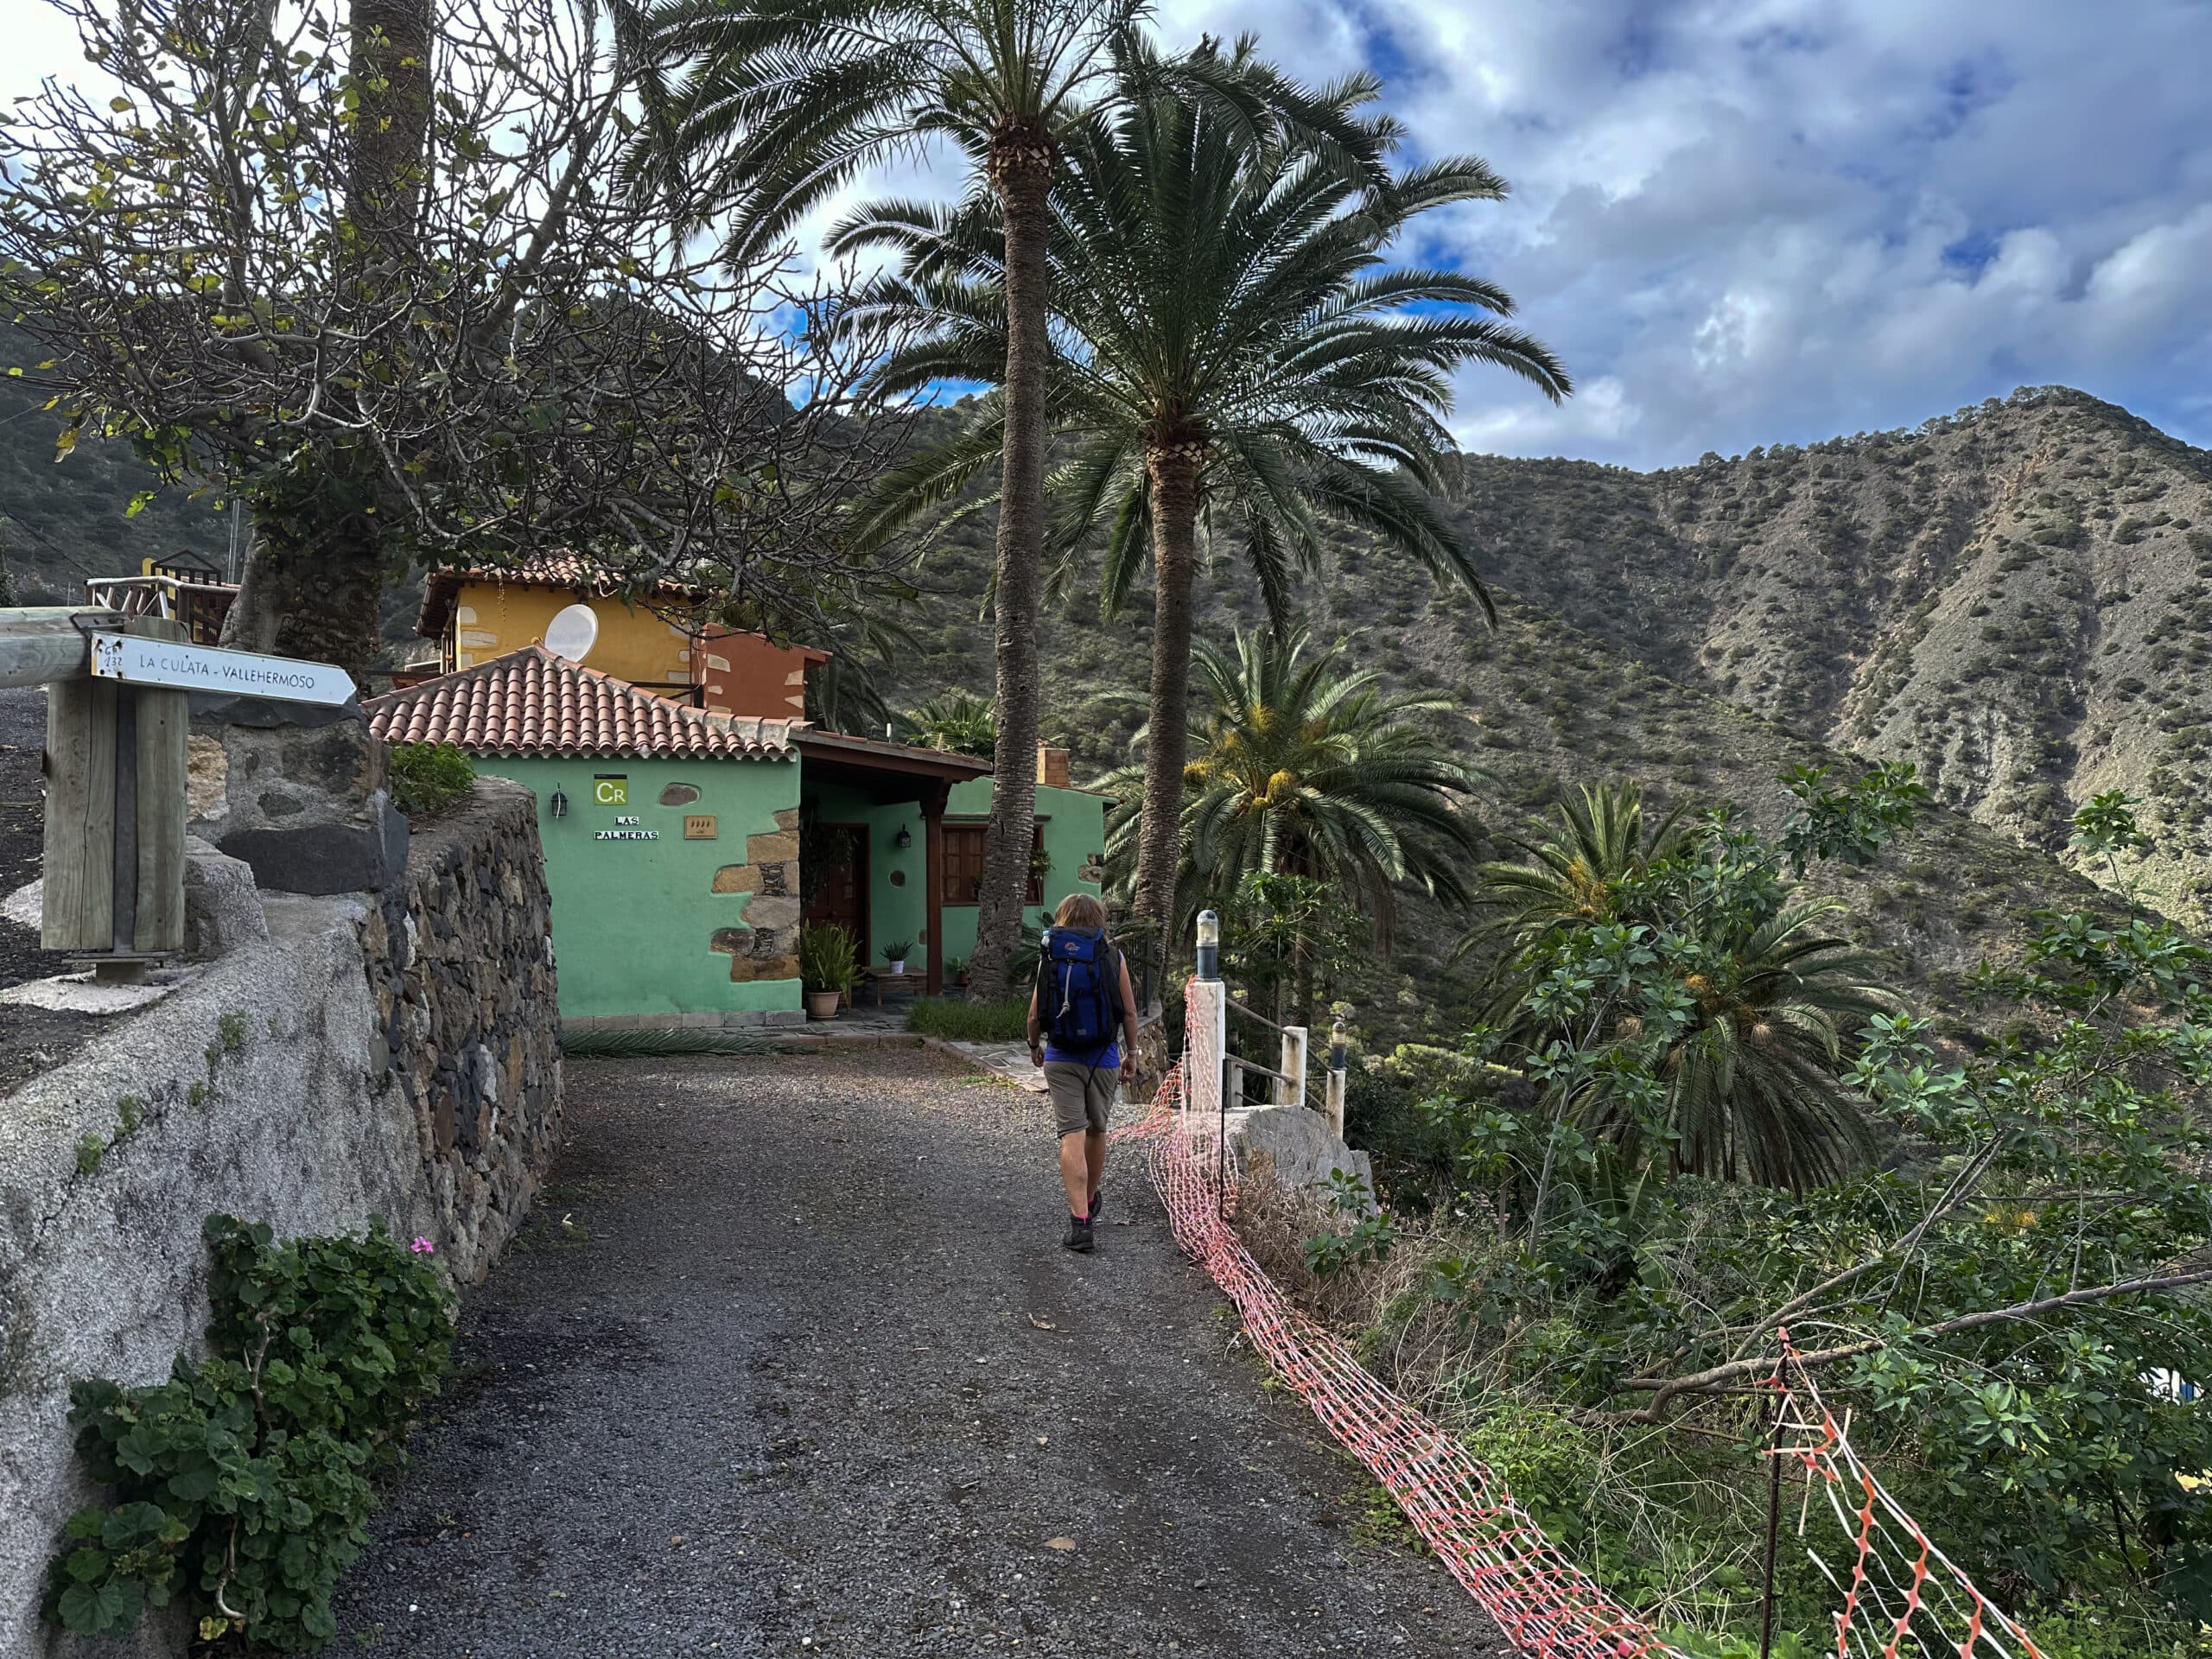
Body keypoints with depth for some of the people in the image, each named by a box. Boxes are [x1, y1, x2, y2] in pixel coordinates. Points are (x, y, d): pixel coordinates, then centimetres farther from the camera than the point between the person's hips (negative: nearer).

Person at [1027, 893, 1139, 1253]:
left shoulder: (1049, 957, -2)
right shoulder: (1114, 957, -3)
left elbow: (1035, 1013, 0)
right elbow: (1129, 1012, -2)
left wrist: (1034, 1046, 18)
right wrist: (1131, 1054, 11)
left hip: (1061, 1058, -1)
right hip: (1104, 1057, 1)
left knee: (1071, 1136, -3)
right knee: (1097, 1130, 19)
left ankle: (1079, 1220, -13)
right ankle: (1089, 1201, 39)